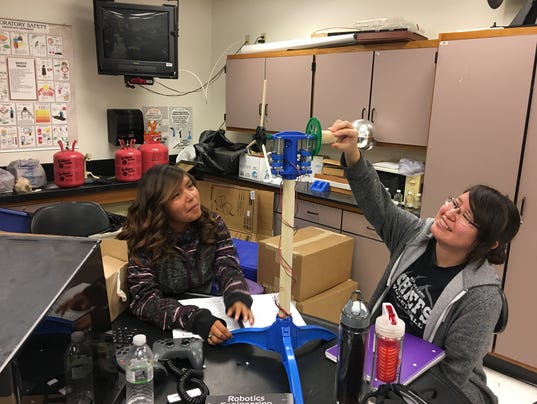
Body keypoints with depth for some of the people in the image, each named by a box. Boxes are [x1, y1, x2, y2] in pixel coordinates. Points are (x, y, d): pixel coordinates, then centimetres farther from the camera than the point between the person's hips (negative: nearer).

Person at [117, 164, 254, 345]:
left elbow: (228, 267, -12)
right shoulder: (141, 241, -17)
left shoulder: (213, 224, -5)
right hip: (161, 330, -2)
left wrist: (237, 298, -33)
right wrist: (196, 319, -38)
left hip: (207, 309, 3)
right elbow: (145, 300, -24)